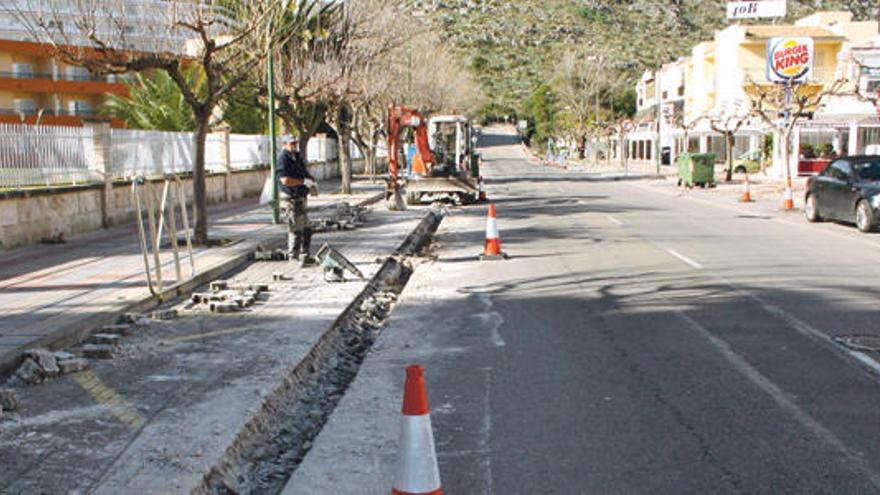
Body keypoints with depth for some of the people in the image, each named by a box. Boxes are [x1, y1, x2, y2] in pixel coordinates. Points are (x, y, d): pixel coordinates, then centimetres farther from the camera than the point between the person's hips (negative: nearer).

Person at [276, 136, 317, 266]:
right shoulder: (282, 159, -14)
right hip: (290, 198, -9)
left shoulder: (297, 157, 14)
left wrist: (311, 179, 2)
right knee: (295, 230, -6)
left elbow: (304, 172, 25)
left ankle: (306, 256, 23)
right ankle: (293, 258, 2)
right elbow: (285, 180, -25)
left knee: (305, 229, 14)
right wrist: (304, 181, -18)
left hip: (302, 197, 9)